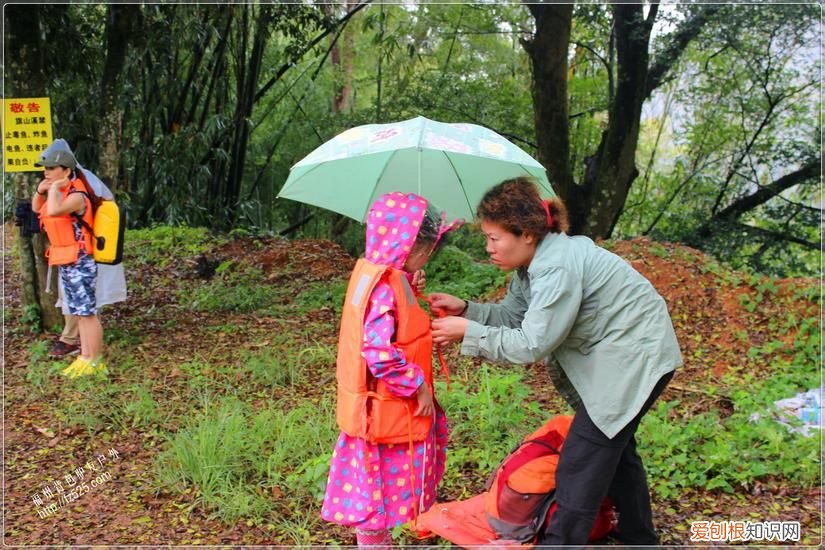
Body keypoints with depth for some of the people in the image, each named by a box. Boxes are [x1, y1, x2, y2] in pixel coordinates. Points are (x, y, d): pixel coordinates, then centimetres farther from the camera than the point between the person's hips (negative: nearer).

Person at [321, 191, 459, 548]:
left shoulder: (377, 276, 5)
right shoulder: (385, 287, -25)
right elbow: (381, 354, -31)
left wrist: (409, 289, 3)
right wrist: (418, 387, -20)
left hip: (386, 407, 9)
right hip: (385, 412, -9)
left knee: (379, 484, 21)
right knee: (379, 484, 7)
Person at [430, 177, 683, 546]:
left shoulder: (557, 268, -29)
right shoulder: (535, 260, 1)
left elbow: (531, 345, -28)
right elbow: (512, 315, 7)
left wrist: (468, 332, -23)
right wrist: (465, 309, -7)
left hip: (636, 358, -10)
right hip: (612, 356, 10)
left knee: (580, 461, -6)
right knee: (614, 446, 21)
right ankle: (638, 537, 38)